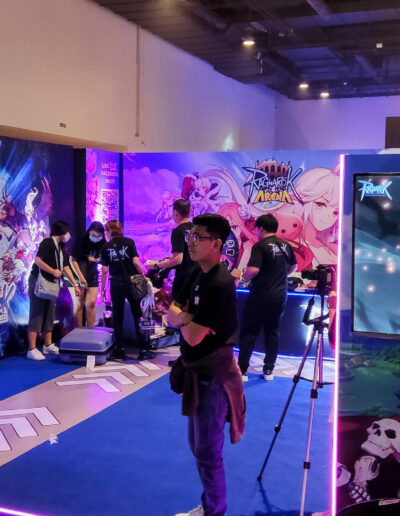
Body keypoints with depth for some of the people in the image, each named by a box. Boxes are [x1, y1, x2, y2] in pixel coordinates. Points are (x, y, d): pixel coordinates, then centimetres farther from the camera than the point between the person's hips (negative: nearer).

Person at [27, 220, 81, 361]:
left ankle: (48, 346, 20)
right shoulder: (47, 243, -12)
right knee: (36, 315, -8)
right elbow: (38, 260, -23)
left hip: (51, 284, 9)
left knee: (49, 316, 12)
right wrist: (54, 271, -18)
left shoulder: (61, 248, 14)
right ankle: (32, 350, -7)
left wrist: (75, 284, 14)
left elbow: (66, 267, 17)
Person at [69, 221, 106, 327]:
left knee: (91, 303, -2)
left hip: (92, 276, 4)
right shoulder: (81, 242, -14)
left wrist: (95, 259, -12)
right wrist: (80, 277, -19)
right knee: (79, 304, -3)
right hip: (78, 275, -4)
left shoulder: (102, 244, -3)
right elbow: (72, 260, -14)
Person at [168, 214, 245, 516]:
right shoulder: (198, 274, 5)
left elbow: (193, 336, -26)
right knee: (198, 445, 21)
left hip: (212, 375, -10)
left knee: (208, 452, 3)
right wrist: (187, 316, -16)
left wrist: (183, 319, -5)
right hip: (195, 370, 10)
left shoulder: (219, 284, -24)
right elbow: (172, 313, 5)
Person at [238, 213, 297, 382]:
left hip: (260, 296, -6)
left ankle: (242, 370, 5)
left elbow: (253, 270, -24)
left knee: (248, 333, 3)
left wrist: (244, 276, -5)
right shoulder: (285, 245, 7)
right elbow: (293, 267, 19)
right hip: (280, 295, 6)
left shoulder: (260, 246, -14)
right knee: (272, 332, 13)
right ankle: (269, 369, 15)